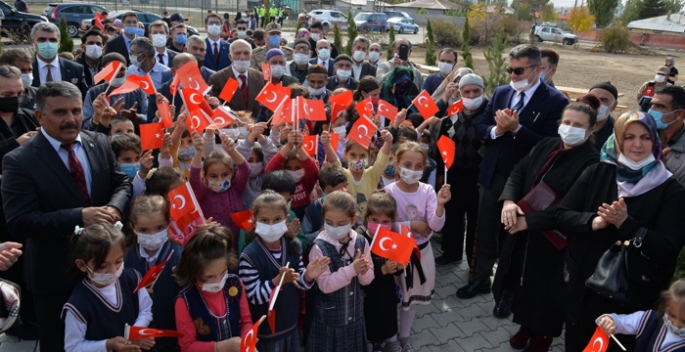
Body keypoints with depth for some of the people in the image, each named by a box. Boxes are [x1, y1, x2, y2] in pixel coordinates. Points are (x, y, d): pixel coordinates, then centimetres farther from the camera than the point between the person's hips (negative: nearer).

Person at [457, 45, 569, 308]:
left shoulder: (555, 101, -12)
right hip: (492, 175, 5)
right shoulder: (501, 92, 4)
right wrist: (497, 129, -16)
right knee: (485, 231, 16)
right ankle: (481, 278, 35)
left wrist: (516, 128, -26)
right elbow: (480, 127, 4)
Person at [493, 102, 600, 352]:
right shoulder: (545, 146, 3)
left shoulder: (591, 161, -16)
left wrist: (530, 220, -25)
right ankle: (526, 326, 43)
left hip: (552, 239, -6)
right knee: (524, 281, 20)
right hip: (523, 231, 6)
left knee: (544, 291, 11)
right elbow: (518, 173, 1)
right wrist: (509, 200, -19)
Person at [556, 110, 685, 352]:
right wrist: (594, 221, -23)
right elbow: (562, 215, -4)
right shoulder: (597, 173, 0)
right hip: (580, 286, 2)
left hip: (631, 296, -2)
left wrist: (625, 223, -26)